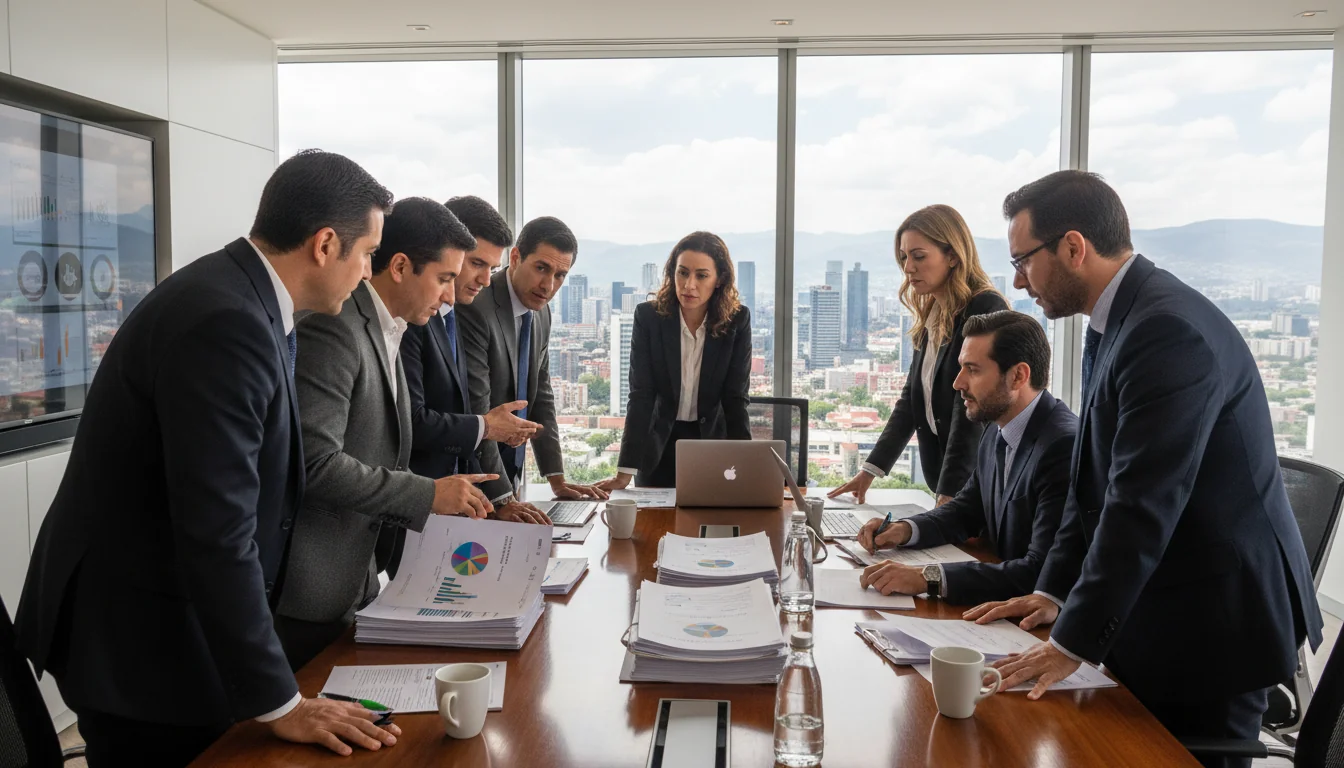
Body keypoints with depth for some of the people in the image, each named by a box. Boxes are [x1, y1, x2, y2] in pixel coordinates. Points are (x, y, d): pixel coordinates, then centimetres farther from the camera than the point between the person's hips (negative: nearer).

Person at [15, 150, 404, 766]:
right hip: (135, 641, -9)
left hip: (162, 614, 9)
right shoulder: (225, 321, -26)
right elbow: (217, 534, -28)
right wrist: (279, 704, -21)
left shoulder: (237, 296, 3)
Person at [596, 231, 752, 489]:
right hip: (659, 442, 0)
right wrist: (625, 473, -25)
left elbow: (736, 399, -13)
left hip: (714, 439, 0)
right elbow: (641, 395, -18)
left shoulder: (737, 320, -13)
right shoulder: (648, 316, -14)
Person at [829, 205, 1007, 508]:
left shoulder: (987, 310, -14)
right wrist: (870, 470, 8)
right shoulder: (932, 317, 10)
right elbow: (912, 398, 13)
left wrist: (950, 494, -23)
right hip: (943, 479, 7)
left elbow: (972, 409, -19)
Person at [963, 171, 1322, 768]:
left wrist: (1074, 643, -21)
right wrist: (1053, 591, 7)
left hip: (1212, 621, -9)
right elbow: (1095, 477, 12)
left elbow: (1142, 504, -27)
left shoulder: (1168, 329, -24)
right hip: (1155, 612, 9)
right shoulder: (1115, 322, 7)